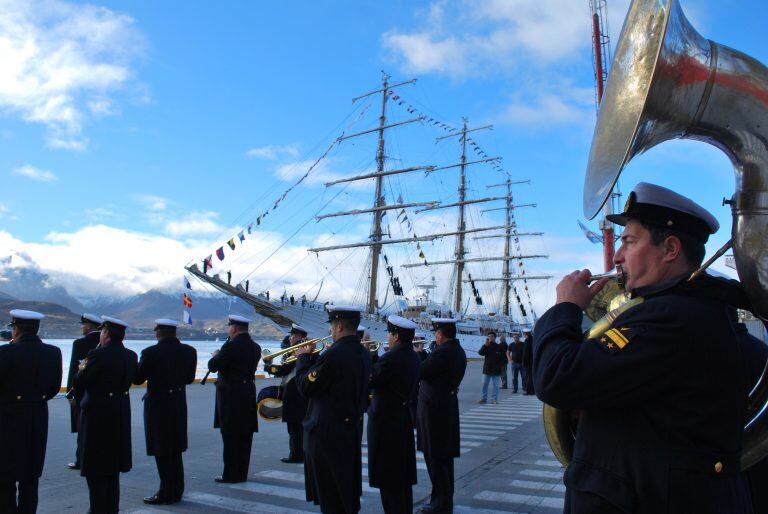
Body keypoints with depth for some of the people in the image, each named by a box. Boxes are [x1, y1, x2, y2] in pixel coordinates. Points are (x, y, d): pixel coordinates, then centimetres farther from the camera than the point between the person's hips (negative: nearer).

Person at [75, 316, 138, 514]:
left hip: (97, 414, -7)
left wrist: (82, 369, 7)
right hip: (121, 414, 7)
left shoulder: (98, 354, -19)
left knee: (95, 467, 7)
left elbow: (79, 384, -15)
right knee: (113, 465, 20)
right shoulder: (131, 356, 1)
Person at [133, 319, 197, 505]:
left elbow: (137, 379, -8)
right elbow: (190, 378, 6)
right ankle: (176, 491, 27)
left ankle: (166, 494, 13)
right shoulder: (189, 351, -2)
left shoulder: (151, 353, -17)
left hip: (157, 404, -5)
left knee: (162, 452, 5)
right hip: (179, 404, 6)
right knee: (176, 451, 17)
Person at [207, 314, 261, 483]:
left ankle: (231, 474, 7)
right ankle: (242, 472, 20)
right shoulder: (255, 347, 8)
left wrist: (216, 356, 7)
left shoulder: (231, 346, -16)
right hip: (249, 395, 7)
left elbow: (213, 366, -14)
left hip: (230, 395, -7)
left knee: (230, 436, 1)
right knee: (245, 436, 12)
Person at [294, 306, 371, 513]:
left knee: (330, 497, 5)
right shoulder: (365, 354, 3)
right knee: (348, 488, 21)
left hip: (328, 432, -8)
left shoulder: (333, 354, -23)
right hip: (355, 428, 8)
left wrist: (303, 358, -4)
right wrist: (314, 358, 11)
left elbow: (305, 388, -17)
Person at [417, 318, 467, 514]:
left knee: (434, 456, -1)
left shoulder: (442, 352, -20)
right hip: (448, 407, 10)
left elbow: (420, 372, -20)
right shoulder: (458, 351, 9)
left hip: (434, 408, -10)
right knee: (445, 455, 17)